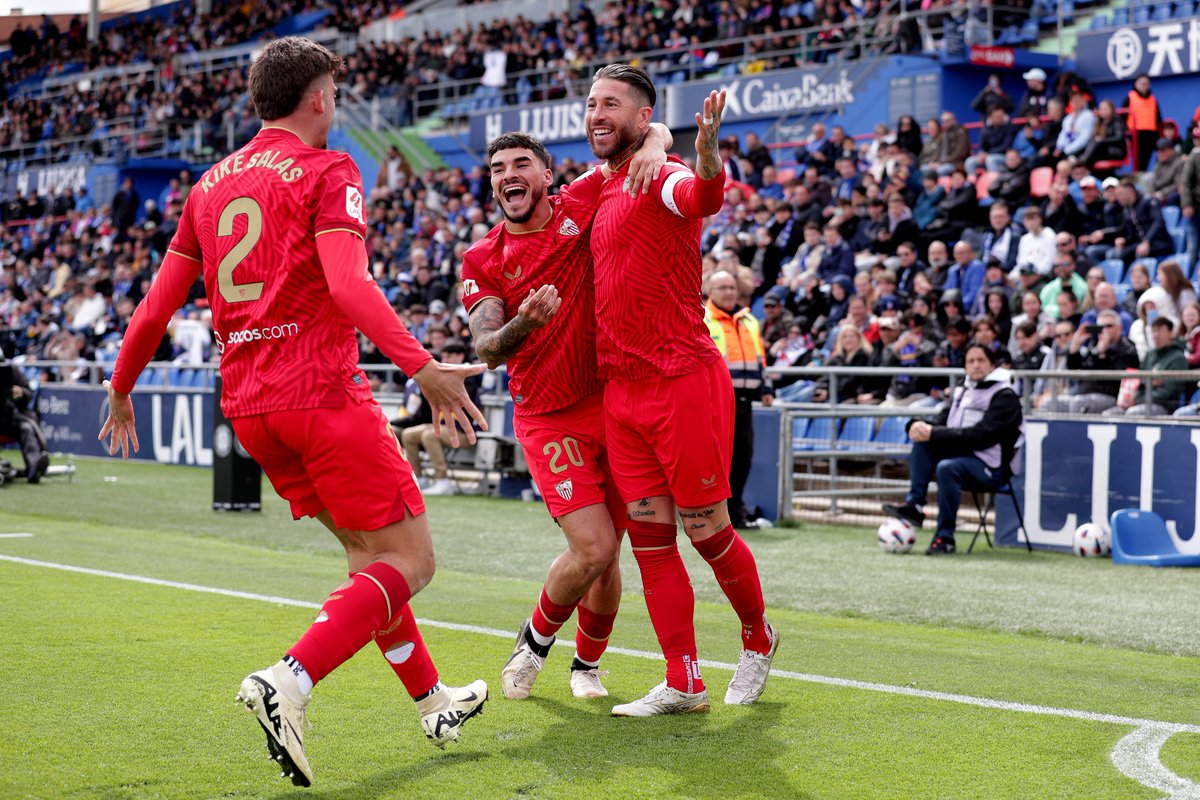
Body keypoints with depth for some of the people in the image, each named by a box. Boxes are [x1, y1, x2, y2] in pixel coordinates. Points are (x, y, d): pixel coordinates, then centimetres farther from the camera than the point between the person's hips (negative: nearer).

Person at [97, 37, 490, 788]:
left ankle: (433, 700, 28)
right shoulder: (327, 170, -4)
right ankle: (290, 681, -22)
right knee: (409, 560, -4)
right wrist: (422, 366, -31)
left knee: (368, 551, 21)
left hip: (247, 405, 8)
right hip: (323, 393, -8)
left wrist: (120, 392, 30)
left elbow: (155, 309, 16)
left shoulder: (210, 184, 16)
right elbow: (347, 282, -22)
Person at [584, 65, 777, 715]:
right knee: (650, 538, 5)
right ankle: (683, 684, 11)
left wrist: (707, 148, -55)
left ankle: (758, 639, 26)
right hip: (621, 393, 8)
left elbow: (705, 197, -35)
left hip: (684, 382, -8)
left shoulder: (662, 180, -9)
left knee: (706, 529, 1)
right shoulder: (604, 189, 16)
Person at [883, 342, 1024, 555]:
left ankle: (945, 538, -25)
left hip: (992, 467, -8)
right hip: (963, 454, 8)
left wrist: (934, 433, -25)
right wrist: (920, 426, -13)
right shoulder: (964, 390, 15)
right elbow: (942, 419, 12)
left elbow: (980, 436, -22)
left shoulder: (1004, 396, -11)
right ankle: (914, 504, -19)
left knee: (947, 468, -34)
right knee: (922, 441, -12)